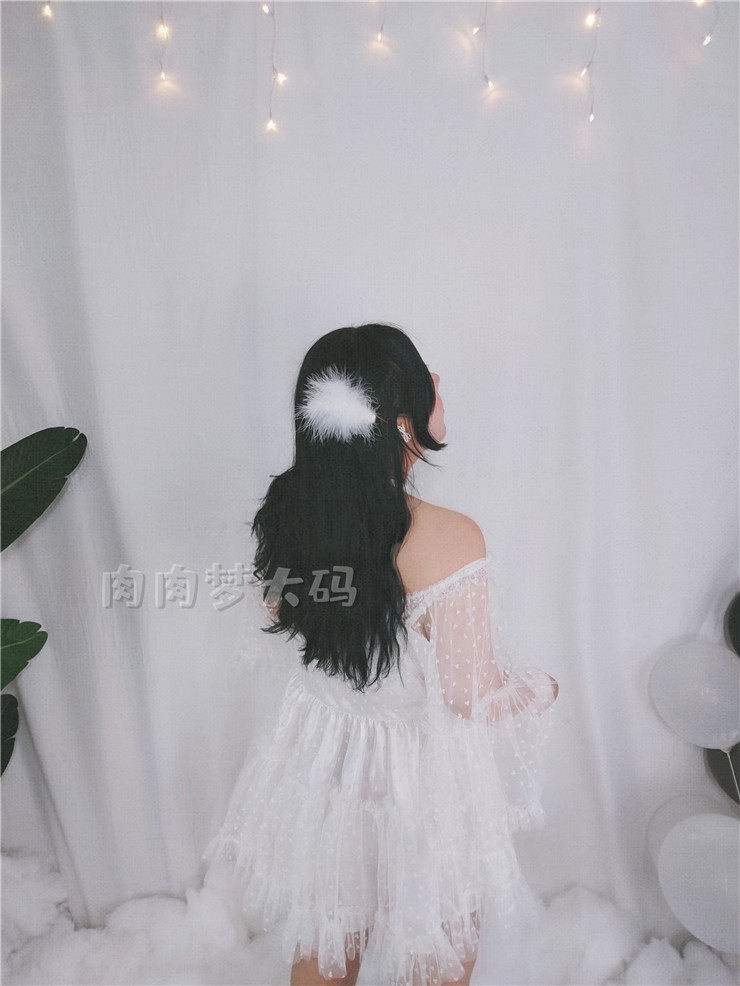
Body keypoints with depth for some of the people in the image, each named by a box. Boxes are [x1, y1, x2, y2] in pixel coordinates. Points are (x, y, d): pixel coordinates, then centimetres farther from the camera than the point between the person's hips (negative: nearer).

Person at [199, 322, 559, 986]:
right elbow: (475, 699, -22)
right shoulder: (447, 539, -31)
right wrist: (541, 688, -2)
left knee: (322, 932, 30)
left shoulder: (286, 508, -14)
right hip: (423, 770, -4)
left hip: (321, 750, 5)